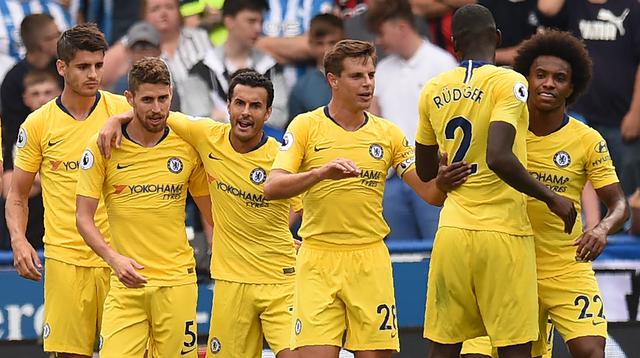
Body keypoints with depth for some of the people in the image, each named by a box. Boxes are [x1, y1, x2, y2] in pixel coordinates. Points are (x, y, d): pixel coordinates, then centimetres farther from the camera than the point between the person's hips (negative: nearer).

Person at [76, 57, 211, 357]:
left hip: (177, 280, 1)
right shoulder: (102, 146, -2)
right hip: (127, 281, -1)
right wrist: (113, 258, -18)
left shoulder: (187, 146, 3)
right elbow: (83, 217, -3)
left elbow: (213, 213, 15)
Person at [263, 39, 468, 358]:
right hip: (318, 259, -2)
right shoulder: (305, 126, 1)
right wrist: (322, 172, -27)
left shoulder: (388, 133, 9)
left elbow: (430, 191, 5)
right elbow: (272, 187, -11)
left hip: (370, 261, 2)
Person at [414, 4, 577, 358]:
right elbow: (499, 157, -22)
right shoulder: (508, 83, -9)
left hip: (452, 232, 5)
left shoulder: (433, 90, 8)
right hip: (503, 234, -5)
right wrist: (552, 198, -11)